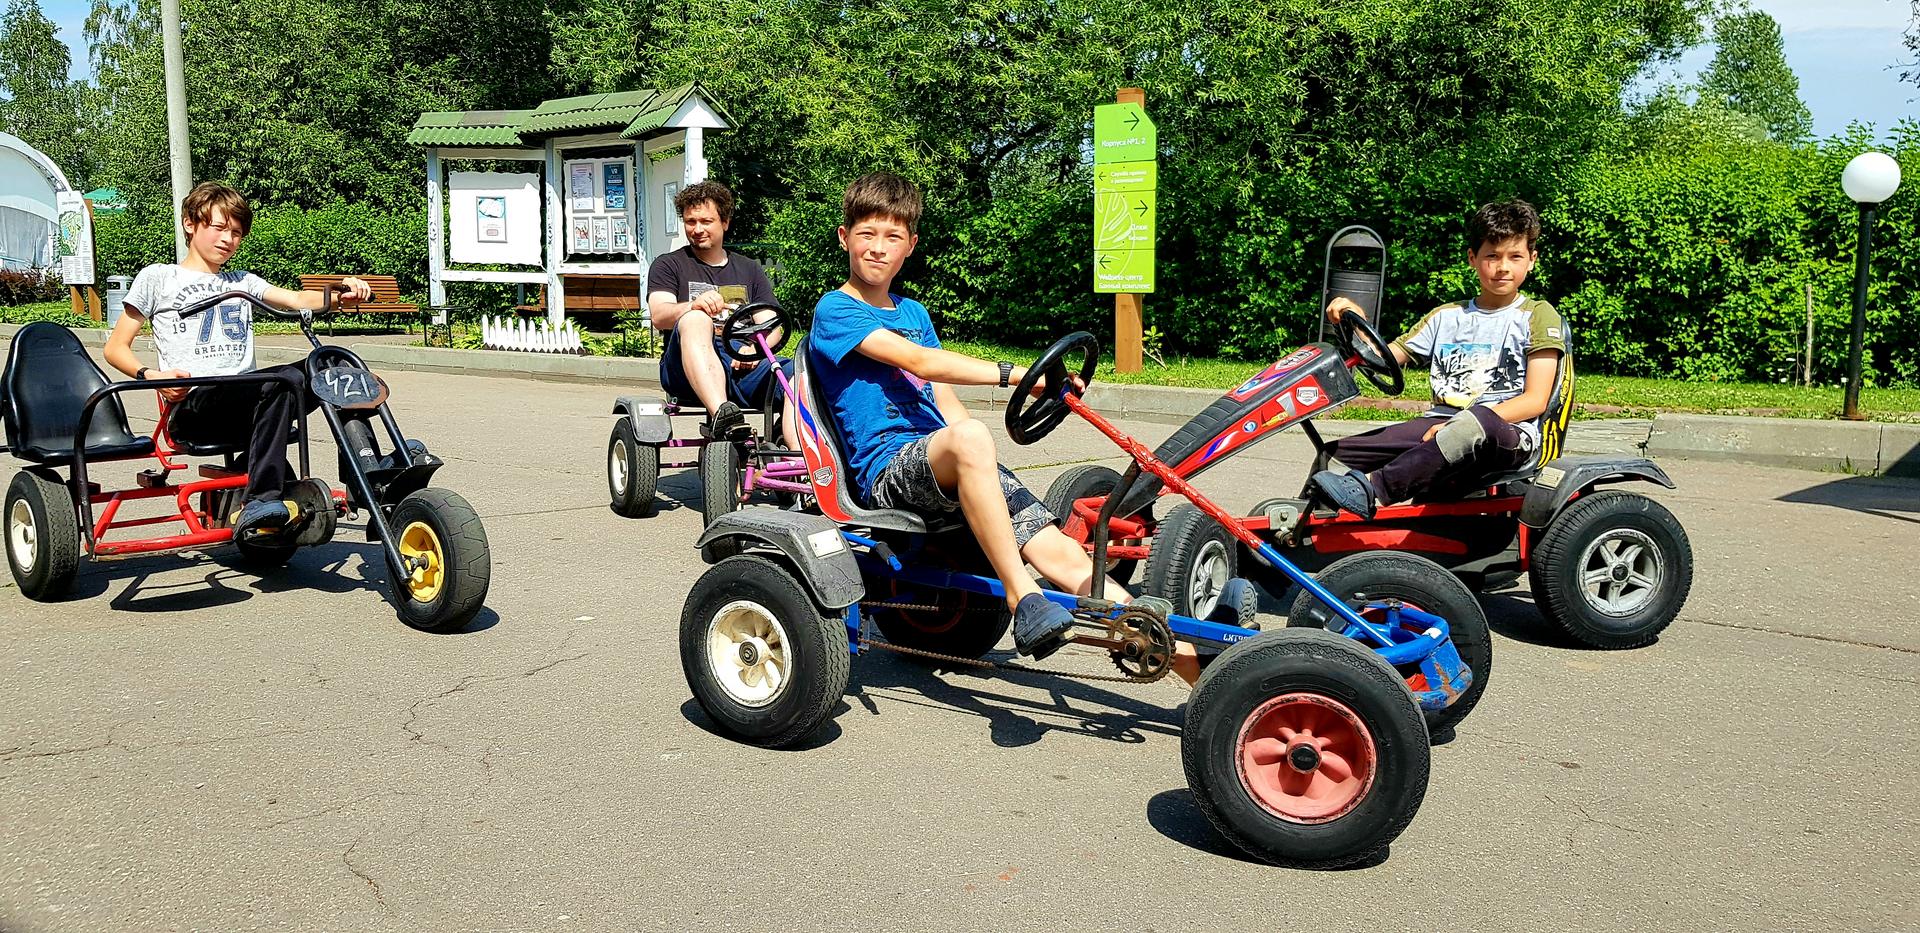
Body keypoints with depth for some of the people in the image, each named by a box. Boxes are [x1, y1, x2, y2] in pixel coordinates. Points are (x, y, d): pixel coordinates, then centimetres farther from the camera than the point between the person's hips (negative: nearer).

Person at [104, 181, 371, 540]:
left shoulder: (242, 281, 27)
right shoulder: (158, 277, 15)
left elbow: (297, 299, 9)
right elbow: (115, 347, 11)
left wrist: (340, 294, -13)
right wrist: (151, 375, -10)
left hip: (246, 397, 4)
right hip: (192, 403, -4)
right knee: (277, 385, -36)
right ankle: (262, 501, -40)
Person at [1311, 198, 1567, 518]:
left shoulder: (1538, 316, 9)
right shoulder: (1446, 317, 22)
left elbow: (1535, 401, -2)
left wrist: (1463, 425, -15)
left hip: (1508, 434, -5)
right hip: (1440, 423, 5)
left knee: (1477, 421, -44)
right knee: (1337, 454, -19)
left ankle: (1371, 487, -50)